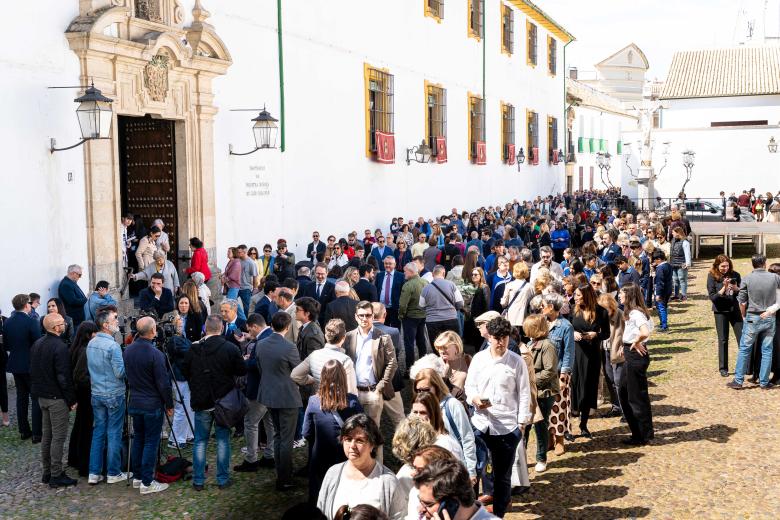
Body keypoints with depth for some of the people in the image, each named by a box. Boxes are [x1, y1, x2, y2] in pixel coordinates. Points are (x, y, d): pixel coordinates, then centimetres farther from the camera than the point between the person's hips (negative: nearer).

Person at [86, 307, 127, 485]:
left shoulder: (91, 344, 5)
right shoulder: (112, 346, -20)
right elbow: (120, 372, -19)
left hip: (96, 394, 7)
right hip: (114, 395, -7)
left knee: (98, 431, 12)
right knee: (114, 433, 3)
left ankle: (94, 473, 13)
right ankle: (113, 473, 10)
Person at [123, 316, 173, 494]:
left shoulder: (127, 351, 1)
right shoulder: (155, 354, -20)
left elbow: (125, 376, 12)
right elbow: (163, 383, -16)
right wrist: (169, 405, -5)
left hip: (134, 403, 7)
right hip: (152, 405, -7)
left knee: (138, 439, 17)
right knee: (151, 442, -1)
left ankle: (138, 477, 24)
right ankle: (147, 482, 2)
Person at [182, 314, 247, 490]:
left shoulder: (194, 349, -6)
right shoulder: (230, 348, -12)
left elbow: (185, 371, 5)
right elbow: (242, 370, -7)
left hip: (201, 401, 1)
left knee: (200, 441, 10)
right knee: (223, 440, 8)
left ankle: (198, 481, 12)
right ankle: (222, 479, 12)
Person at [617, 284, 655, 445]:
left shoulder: (636, 313, -20)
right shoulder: (630, 312, 11)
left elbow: (645, 332, -36)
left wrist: (636, 343, -19)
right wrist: (627, 346, 13)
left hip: (636, 356, -10)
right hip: (630, 356, 10)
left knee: (637, 396, 0)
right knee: (624, 392, 16)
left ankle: (644, 435, 11)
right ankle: (638, 431, 25)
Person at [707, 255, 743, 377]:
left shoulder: (735, 275, -3)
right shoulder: (712, 277, -8)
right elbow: (712, 297, -12)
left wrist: (736, 289, -19)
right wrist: (724, 288, -24)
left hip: (735, 310, 2)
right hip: (720, 311, -2)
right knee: (723, 340, 5)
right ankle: (723, 368, 15)